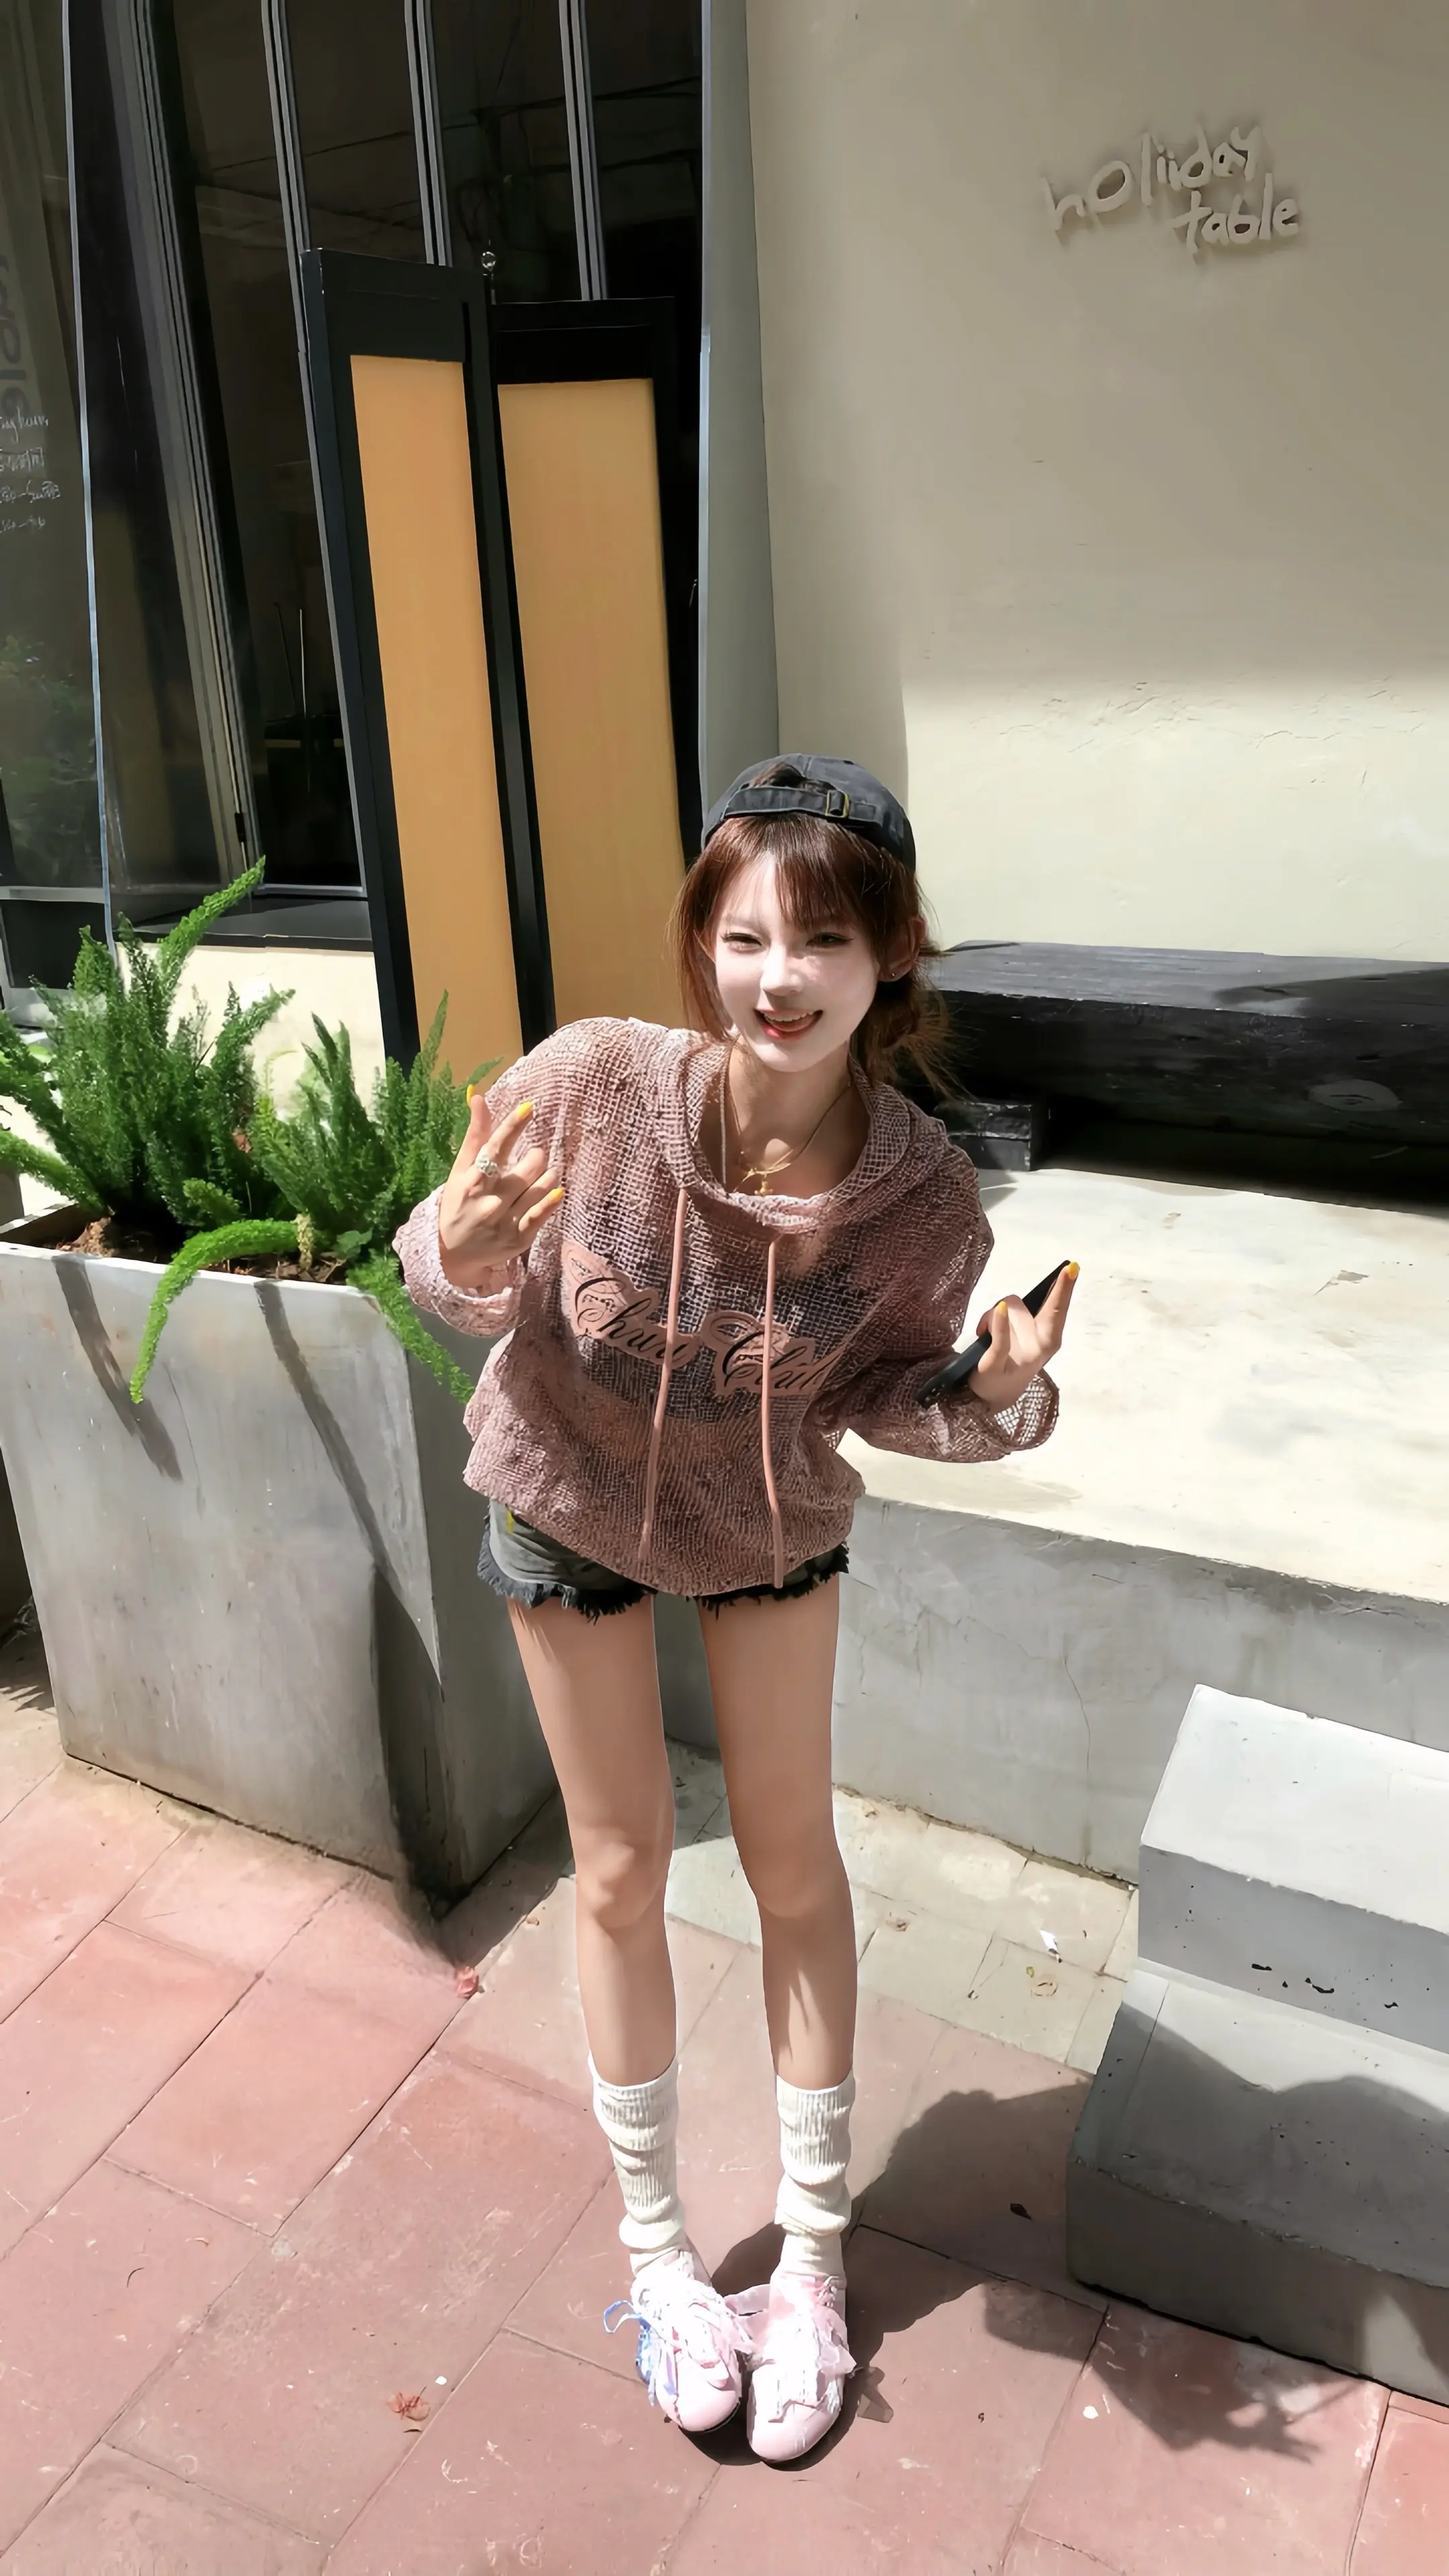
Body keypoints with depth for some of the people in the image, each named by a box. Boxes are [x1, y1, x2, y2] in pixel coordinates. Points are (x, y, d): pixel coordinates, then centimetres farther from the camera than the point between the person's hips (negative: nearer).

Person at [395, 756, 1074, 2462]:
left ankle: (814, 2258, 36)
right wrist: (462, 1261, -39)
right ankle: (655, 2246, 36)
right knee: (622, 1871, 12)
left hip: (772, 1521, 1)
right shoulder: (591, 1086, -32)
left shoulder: (924, 1198, -28)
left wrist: (999, 1397, -31)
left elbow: (882, 1396, -10)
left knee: (794, 1863, 12)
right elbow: (450, 1267, -16)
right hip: (569, 1502, 0)